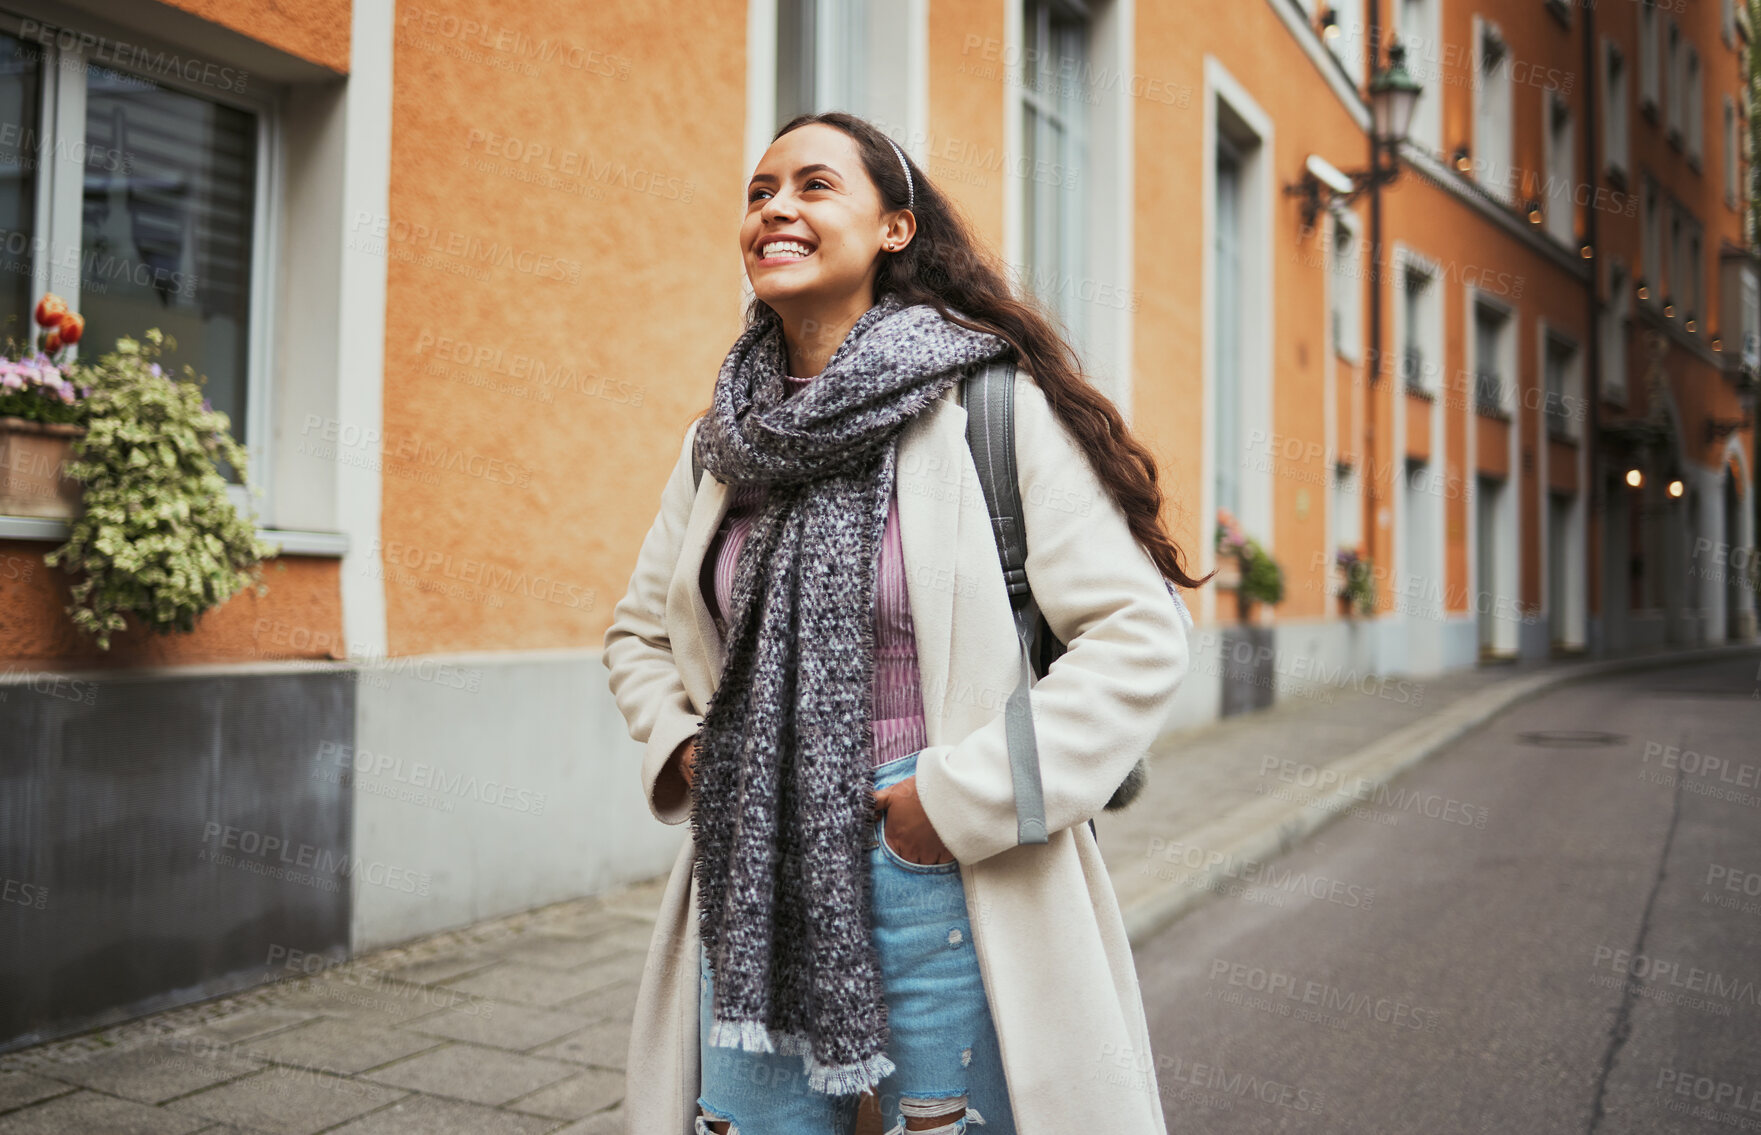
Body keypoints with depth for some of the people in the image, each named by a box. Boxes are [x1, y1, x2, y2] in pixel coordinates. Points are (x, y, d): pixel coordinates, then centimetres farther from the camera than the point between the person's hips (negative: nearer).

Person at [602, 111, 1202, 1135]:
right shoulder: (722, 443, 8)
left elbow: (1139, 636, -11)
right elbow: (640, 632, 22)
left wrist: (965, 794, -15)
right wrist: (678, 745, 3)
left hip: (940, 879, -4)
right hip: (752, 879, 5)